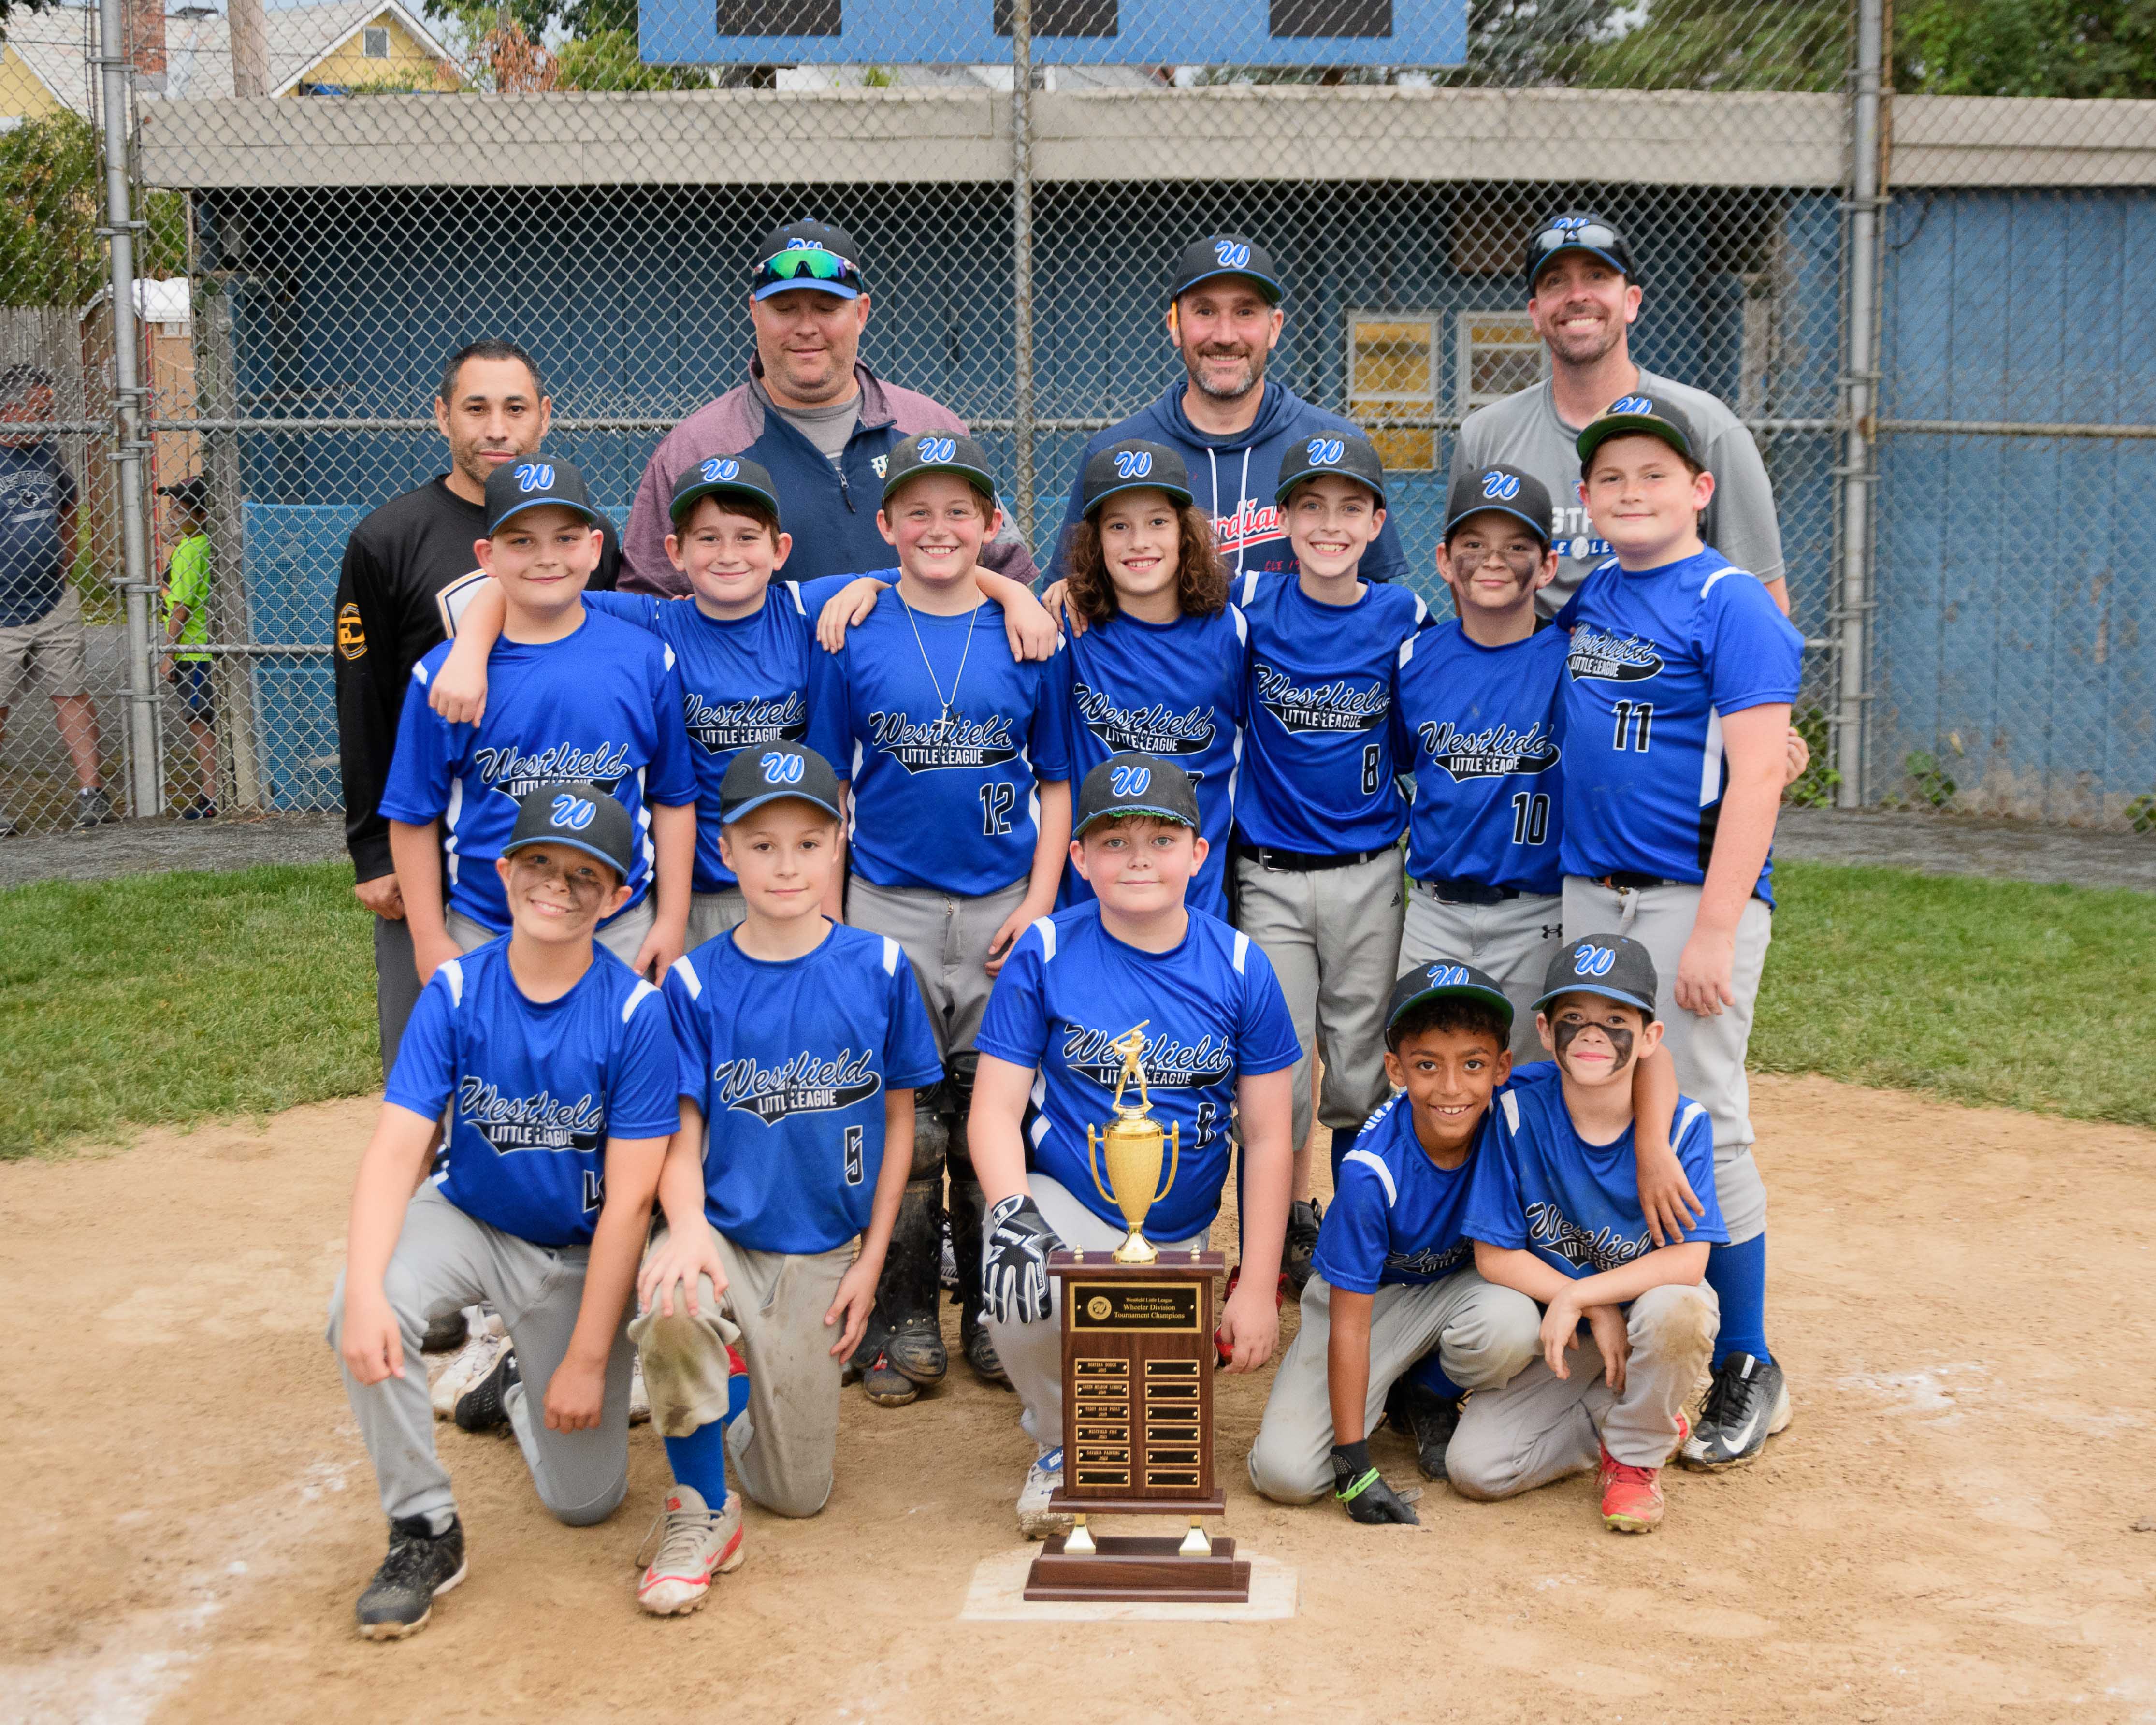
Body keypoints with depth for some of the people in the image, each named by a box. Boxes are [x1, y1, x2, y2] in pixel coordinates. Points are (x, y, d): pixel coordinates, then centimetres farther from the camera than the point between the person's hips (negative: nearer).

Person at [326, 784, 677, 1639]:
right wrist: (366, 1290, -38)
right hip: (466, 1218, 1)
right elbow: (396, 1148, -21)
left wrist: (586, 1361, -19)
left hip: (580, 1254, -1)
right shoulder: (455, 992, -13)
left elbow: (627, 1201, -18)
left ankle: (523, 1383, 34)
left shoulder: (635, 1013, -20)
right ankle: (424, 1531, -11)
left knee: (585, 1498, 0)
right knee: (362, 1314, -32)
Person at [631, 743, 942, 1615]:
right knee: (671, 1307, -38)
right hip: (721, 1232, -1)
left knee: (797, 1493, 4)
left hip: (824, 1253, 2)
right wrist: (687, 1224, -28)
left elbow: (899, 1117, 4)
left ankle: (765, 1381, 39)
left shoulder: (880, 969, -3)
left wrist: (870, 1262, 0)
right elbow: (683, 1135, -6)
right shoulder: (695, 984, -5)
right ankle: (701, 1510, -14)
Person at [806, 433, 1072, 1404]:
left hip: (1003, 911, 1)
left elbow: (1055, 783, 7)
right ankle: (905, 1324, 13)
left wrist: (1040, 901, -3)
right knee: (903, 1125, 2)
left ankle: (995, 1319, 19)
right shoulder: (854, 641, 1)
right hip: (890, 912, -1)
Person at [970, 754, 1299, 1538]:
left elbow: (1267, 1136, 0)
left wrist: (1256, 1288, -3)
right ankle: (1059, 1445, -3)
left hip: (1177, 1237, 2)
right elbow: (997, 1108, -9)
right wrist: (1013, 1210, -29)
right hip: (1063, 1204, -2)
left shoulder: (1240, 967, -3)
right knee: (1020, 1291, -36)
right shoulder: (1044, 954, -8)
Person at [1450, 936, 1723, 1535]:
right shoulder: (1518, 1108, -17)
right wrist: (1597, 1312, -21)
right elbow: (1495, 1255, -13)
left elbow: (1688, 1261, -23)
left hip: (1646, 1303, -1)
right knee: (1475, 1468, -16)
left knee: (1675, 1309, -38)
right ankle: (1614, 1417, 11)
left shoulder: (1682, 1123, -17)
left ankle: (1636, 1456, -8)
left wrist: (1580, 1296, -29)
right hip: (1558, 1331, 1)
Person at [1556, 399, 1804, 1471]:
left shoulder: (1732, 607, -9)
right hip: (1587, 891, 7)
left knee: (1700, 1128, -5)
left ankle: (1745, 1372, 9)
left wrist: (1714, 931, -20)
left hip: (1696, 897, -7)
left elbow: (1756, 776, -15)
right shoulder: (1584, 601, 12)